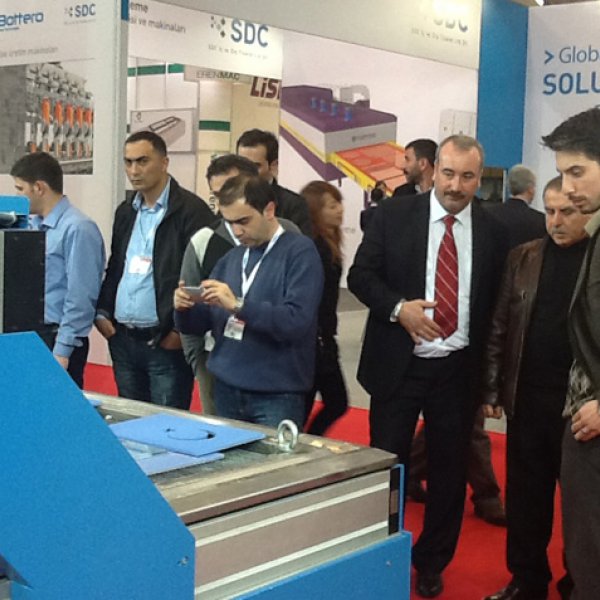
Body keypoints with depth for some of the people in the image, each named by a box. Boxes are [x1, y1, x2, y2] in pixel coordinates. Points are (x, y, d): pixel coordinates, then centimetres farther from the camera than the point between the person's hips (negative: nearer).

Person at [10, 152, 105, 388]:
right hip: (29, 333, 8)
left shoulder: (77, 228, -16)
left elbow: (80, 297, -18)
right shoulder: (33, 225, 9)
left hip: (57, 337, -8)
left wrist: (61, 350, -18)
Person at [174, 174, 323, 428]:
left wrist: (238, 305, -25)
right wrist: (185, 309, -9)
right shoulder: (230, 259, 11)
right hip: (226, 389, 6)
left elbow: (296, 321, -20)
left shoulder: (300, 251, -8)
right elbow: (203, 324, 12)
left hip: (276, 395, -6)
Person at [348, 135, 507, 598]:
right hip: (398, 366, -1)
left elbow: (497, 306, 5)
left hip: (459, 370, 2)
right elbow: (360, 275, -3)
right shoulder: (394, 216, -4)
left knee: (449, 471, 11)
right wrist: (398, 307, -21)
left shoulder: (493, 232, 1)